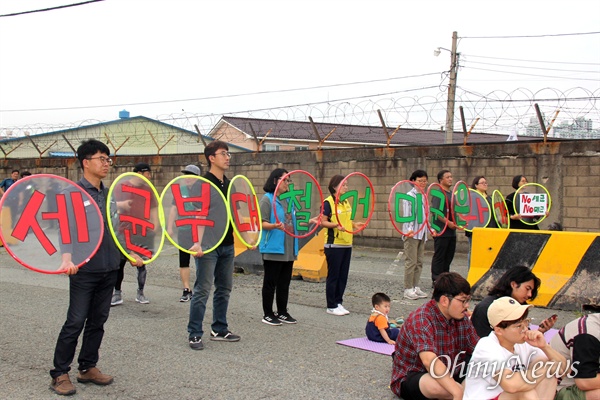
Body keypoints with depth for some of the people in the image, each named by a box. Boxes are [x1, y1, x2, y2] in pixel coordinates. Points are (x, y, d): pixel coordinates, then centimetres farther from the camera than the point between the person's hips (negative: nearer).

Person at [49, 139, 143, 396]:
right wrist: (67, 259, -31)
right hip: (84, 269, -6)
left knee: (98, 321, 12)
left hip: (109, 268, 7)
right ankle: (59, 374, 8)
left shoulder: (109, 195, 12)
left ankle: (88, 368, 25)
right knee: (76, 322, -3)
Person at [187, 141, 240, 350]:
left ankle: (219, 329, 24)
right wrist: (197, 242, -30)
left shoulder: (229, 184, 12)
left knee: (224, 289, 13)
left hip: (227, 245, 8)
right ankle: (195, 334, 5)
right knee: (202, 290, -3)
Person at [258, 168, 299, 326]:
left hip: (288, 250, 7)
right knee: (270, 283, 1)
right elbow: (262, 223, -13)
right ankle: (268, 314, 10)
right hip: (273, 250, -7)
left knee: (284, 283, 12)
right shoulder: (267, 199, -8)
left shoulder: (288, 199, 14)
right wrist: (275, 226, -31)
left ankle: (282, 312, 22)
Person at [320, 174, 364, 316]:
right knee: (333, 275, 0)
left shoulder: (346, 202, 13)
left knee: (343, 275, 11)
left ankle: (338, 303, 21)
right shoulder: (328, 202, -10)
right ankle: (331, 306, 8)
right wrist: (336, 225, -27)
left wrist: (354, 225, 5)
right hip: (334, 245, -7)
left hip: (347, 244, 8)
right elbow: (323, 222, -12)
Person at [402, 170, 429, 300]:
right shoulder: (409, 196, -6)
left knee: (419, 262, 9)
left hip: (422, 233, 8)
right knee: (411, 261, -8)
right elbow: (407, 215, -13)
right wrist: (409, 229, -25)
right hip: (411, 234, -8)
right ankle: (408, 289, -3)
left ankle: (415, 287, 16)